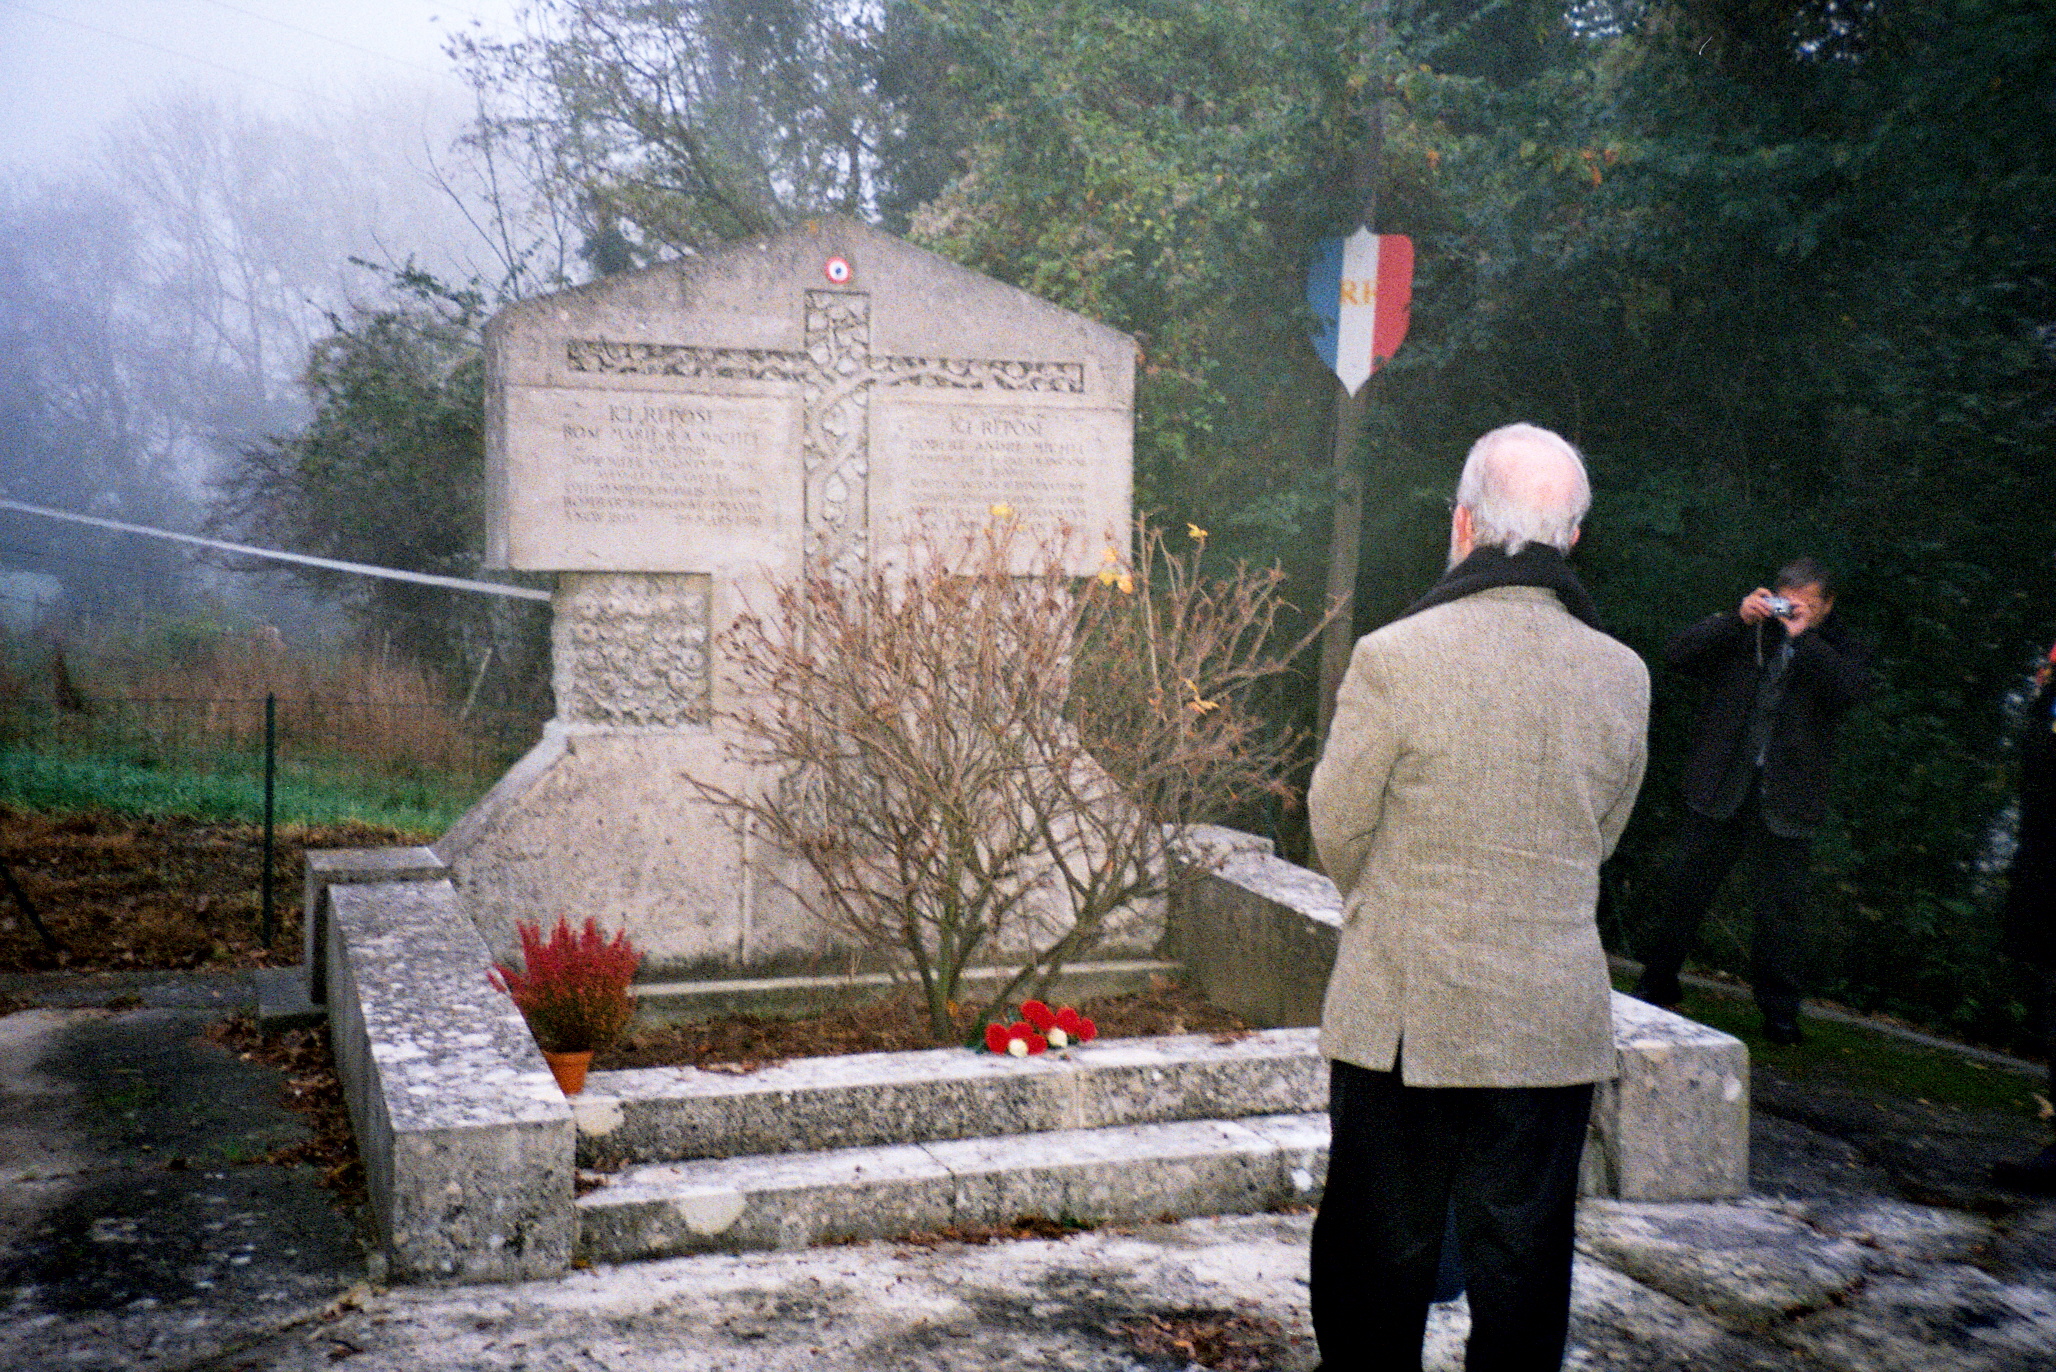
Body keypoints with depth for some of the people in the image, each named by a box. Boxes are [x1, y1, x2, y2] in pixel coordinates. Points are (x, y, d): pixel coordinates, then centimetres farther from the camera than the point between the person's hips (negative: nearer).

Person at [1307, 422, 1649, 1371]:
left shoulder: (1392, 658, -14)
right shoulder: (1622, 676, -3)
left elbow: (1336, 832, -3)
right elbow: (1601, 838, 10)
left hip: (1402, 1015, -2)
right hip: (1555, 1024, 3)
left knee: (1380, 1256, 12)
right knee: (1522, 1262, 13)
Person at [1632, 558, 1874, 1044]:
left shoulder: (1835, 651, 6)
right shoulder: (1741, 636, 7)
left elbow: (1855, 687, -16)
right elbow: (1678, 653, -6)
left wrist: (1802, 637, -18)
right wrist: (1737, 619, -15)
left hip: (1786, 802, -1)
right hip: (1719, 790, 1)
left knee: (1781, 906, 2)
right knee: (1686, 890, 7)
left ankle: (1779, 1009, 14)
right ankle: (1658, 983, 22)